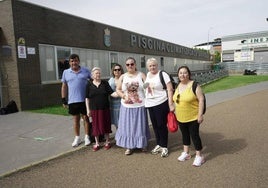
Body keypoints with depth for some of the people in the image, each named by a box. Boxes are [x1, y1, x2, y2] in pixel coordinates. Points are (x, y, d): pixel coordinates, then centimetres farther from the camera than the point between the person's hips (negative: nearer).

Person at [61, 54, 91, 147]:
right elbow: (64, 86, 8)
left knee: (85, 118, 8)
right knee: (76, 119, 11)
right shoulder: (66, 72, 5)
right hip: (72, 101, 1)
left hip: (84, 99, -1)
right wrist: (63, 100, 4)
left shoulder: (86, 71, 1)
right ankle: (77, 137, 24)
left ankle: (87, 136, 22)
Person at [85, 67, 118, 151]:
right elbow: (87, 98, 3)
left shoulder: (105, 83, 1)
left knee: (105, 125, 6)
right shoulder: (89, 84, 1)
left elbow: (112, 93, -5)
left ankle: (107, 142, 24)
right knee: (96, 126, 6)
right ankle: (97, 143, 22)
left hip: (105, 109, 0)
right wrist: (88, 109, 0)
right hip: (94, 109, 0)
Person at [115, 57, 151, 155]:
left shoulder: (141, 75, 1)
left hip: (140, 106, -1)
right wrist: (124, 96, -12)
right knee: (127, 126, 6)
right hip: (127, 107, 1)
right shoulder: (122, 77, 5)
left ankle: (142, 144, 28)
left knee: (140, 126, 9)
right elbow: (118, 90, 6)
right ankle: (129, 146, 20)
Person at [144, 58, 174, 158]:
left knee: (161, 125, 2)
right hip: (150, 104, 7)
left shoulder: (163, 74, -11)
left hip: (161, 104, -6)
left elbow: (170, 89, -15)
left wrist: (171, 104, -21)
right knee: (155, 125, 14)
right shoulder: (147, 75, 9)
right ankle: (159, 144, 29)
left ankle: (164, 147, 17)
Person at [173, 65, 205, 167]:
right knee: (185, 134, 17)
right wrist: (176, 112, 16)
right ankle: (186, 153, 33)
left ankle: (199, 156, 17)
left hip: (193, 117, -6)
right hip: (181, 117, 6)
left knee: (194, 135, 2)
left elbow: (201, 99, -16)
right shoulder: (178, 86, 6)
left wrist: (200, 114, -19)